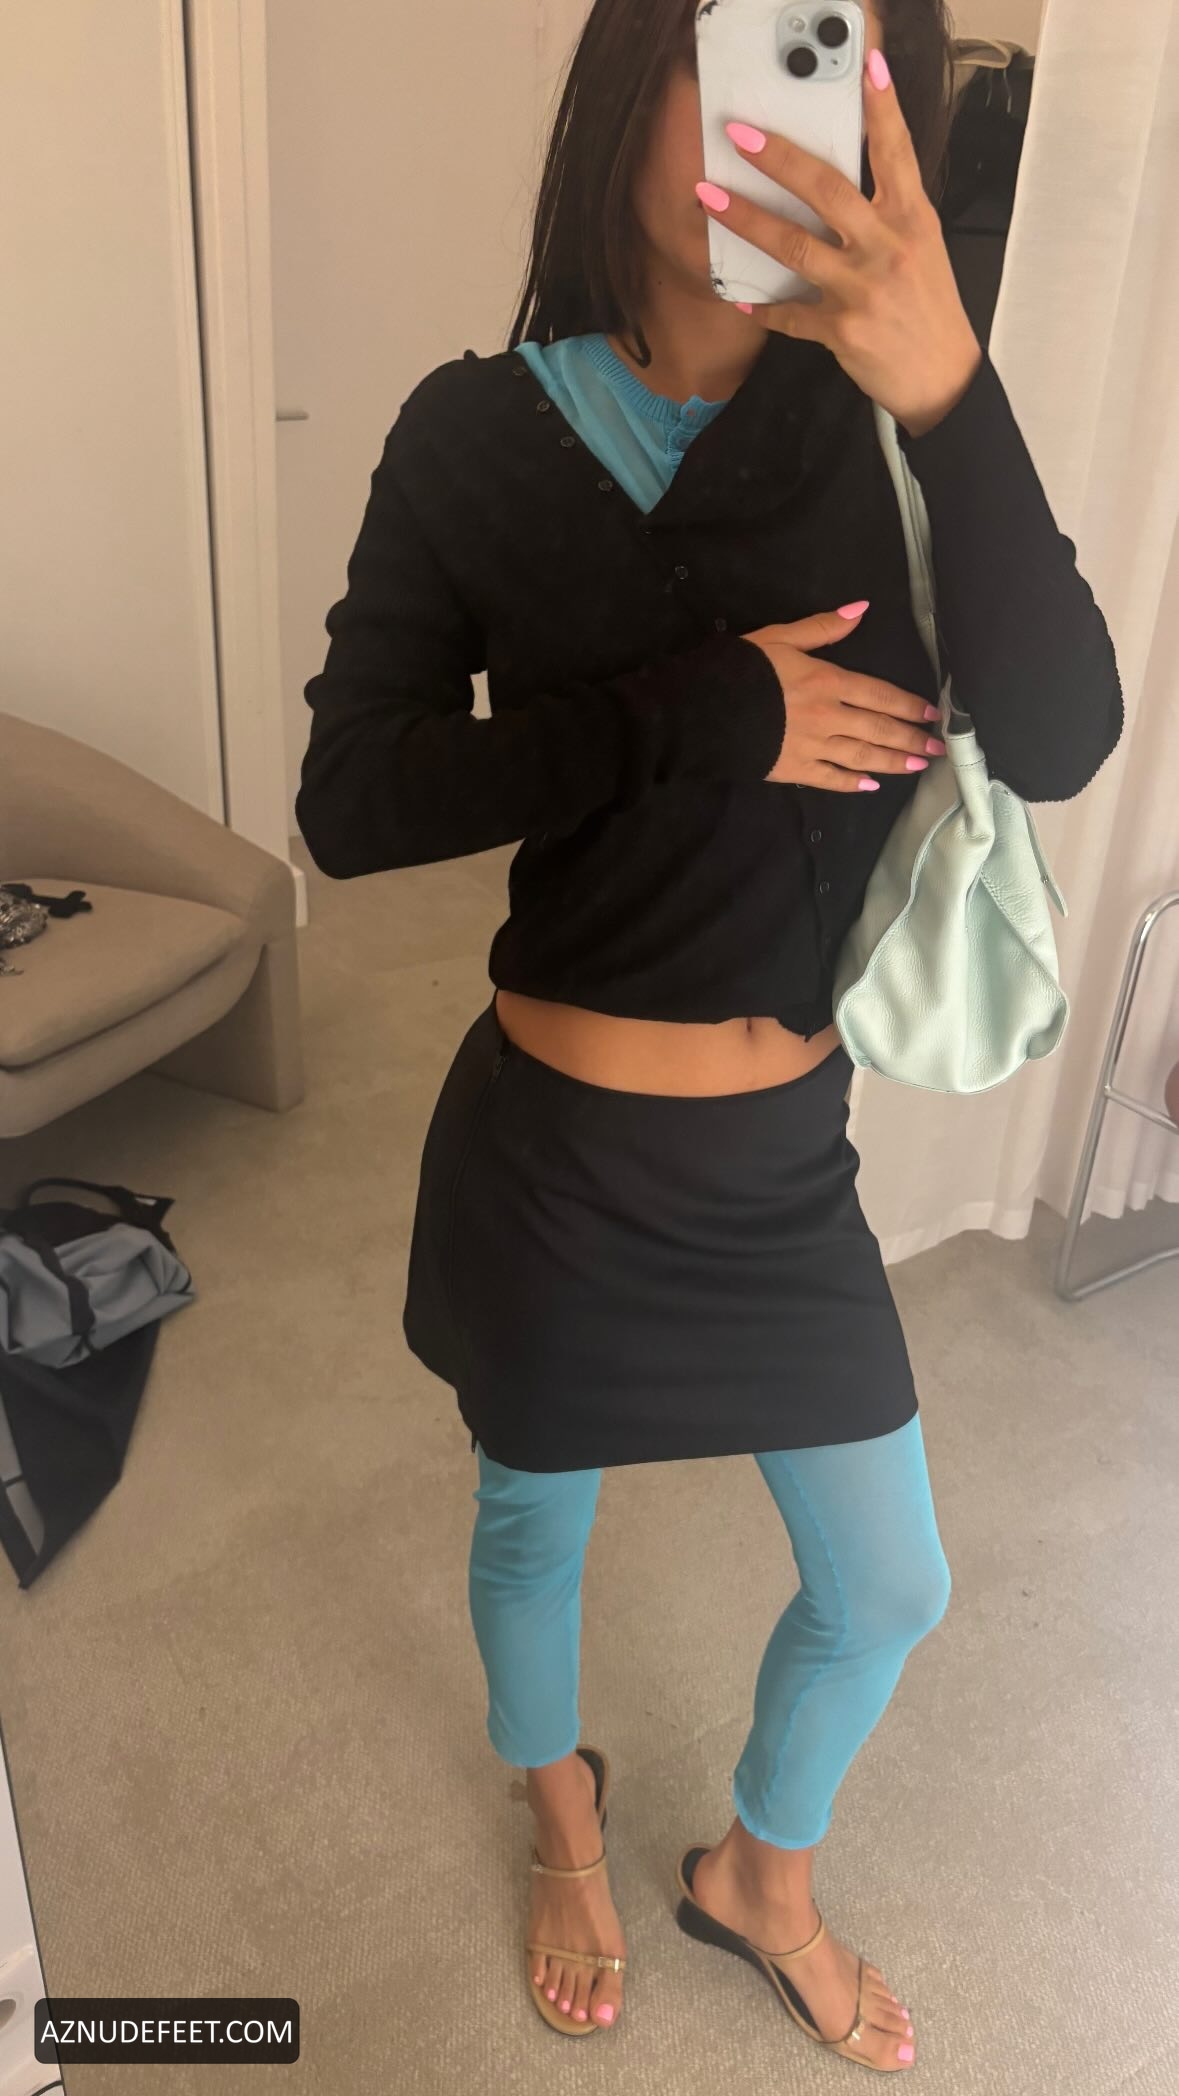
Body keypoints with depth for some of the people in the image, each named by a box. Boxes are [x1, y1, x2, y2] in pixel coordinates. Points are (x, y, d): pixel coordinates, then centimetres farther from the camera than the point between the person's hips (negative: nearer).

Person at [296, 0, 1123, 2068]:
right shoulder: (481, 436, -11)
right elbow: (350, 799, -15)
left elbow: (1055, 743, -20)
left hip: (786, 1160, 3)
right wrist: (701, 713, -23)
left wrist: (944, 381, -34)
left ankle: (758, 1873, 52)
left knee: (889, 1592, 18)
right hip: (554, 1153, -2)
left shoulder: (888, 423, -6)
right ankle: (565, 1823, 58)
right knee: (535, 1525, 22)